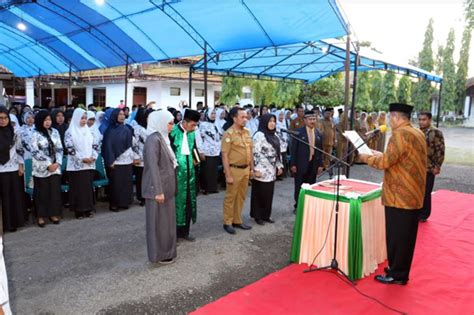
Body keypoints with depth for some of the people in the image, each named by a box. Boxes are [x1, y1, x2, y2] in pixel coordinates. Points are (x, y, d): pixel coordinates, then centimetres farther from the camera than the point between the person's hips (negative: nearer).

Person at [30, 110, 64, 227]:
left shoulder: (55, 132, 6)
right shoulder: (35, 134, -6)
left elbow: (59, 149, 6)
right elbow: (35, 152, -10)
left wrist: (57, 163, -8)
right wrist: (48, 164, -14)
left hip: (55, 167, 3)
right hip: (41, 168, -3)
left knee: (55, 191, 5)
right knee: (42, 193, 3)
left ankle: (53, 213, 19)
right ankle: (41, 216, 15)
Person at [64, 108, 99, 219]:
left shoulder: (88, 131, 12)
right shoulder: (70, 132, -4)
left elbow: (95, 145, 11)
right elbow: (69, 148, -12)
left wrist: (93, 157, -5)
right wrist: (82, 159, -15)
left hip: (89, 164, 5)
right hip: (76, 165, -5)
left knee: (88, 187, 8)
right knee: (78, 188, 0)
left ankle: (88, 209, 16)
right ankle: (78, 210, 8)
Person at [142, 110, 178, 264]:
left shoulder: (162, 138, 11)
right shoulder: (153, 139, -18)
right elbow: (153, 166, -23)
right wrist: (158, 191, -24)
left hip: (166, 187, 9)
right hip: (158, 188, -9)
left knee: (166, 220, 17)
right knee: (159, 221, 3)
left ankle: (166, 251, 30)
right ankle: (158, 254, 16)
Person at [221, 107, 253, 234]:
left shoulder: (247, 132, 7)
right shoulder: (228, 134, -14)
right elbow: (225, 156, -15)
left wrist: (251, 168, 13)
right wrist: (228, 175, -17)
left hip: (245, 169, 7)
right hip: (234, 170, -7)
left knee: (241, 196, 16)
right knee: (230, 197, 6)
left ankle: (237, 220, 29)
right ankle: (227, 223, 19)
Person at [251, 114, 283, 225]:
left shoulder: (274, 135, 13)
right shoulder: (259, 135, -12)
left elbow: (278, 152, 18)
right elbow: (255, 153, -17)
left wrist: (279, 166, 15)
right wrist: (256, 169, -20)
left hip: (271, 171, 8)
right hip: (262, 171, -7)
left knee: (269, 194, 12)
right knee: (259, 194, 3)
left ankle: (266, 215, 23)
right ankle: (257, 216, 15)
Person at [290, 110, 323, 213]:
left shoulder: (319, 134, 7)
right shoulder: (298, 132, -5)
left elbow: (320, 150, 9)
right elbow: (294, 149, -6)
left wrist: (320, 164, 6)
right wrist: (293, 164, -9)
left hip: (313, 164, 3)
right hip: (301, 164, -3)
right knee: (299, 186, 6)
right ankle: (298, 206, 19)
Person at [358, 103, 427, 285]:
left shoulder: (400, 134, -17)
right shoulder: (418, 133, 13)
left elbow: (386, 162, -23)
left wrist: (366, 158, -7)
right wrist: (382, 155, 17)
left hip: (400, 196, -9)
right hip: (414, 195, 10)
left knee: (396, 235, 2)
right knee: (406, 236, 17)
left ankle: (396, 275, 12)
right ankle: (401, 271, 30)